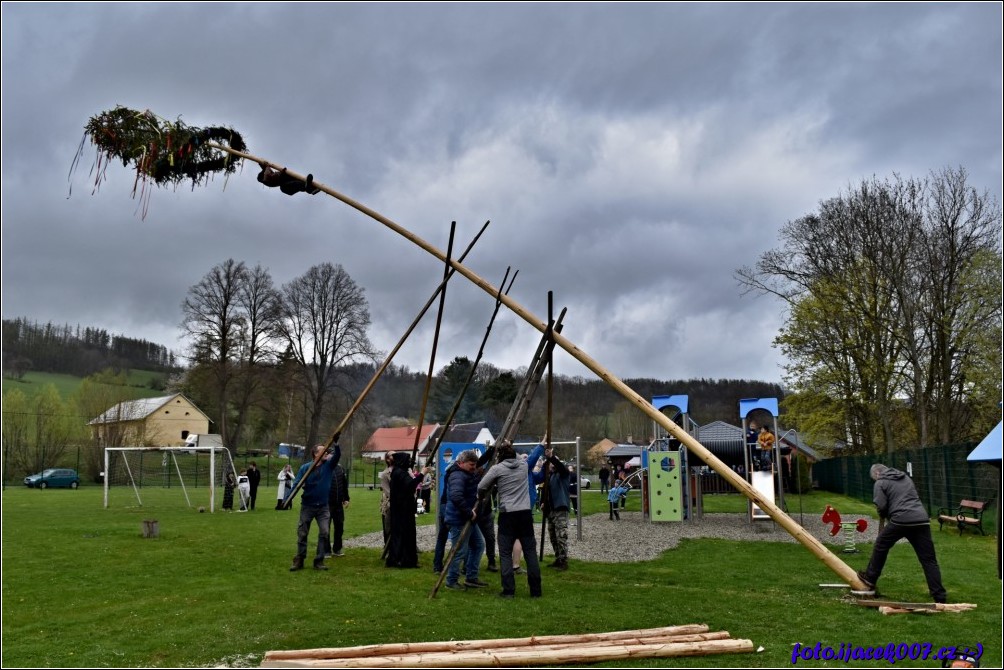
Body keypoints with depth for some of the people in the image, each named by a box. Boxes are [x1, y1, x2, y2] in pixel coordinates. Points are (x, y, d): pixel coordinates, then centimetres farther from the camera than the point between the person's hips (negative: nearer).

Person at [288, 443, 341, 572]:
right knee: (302, 533, 6)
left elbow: (338, 455, -18)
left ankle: (319, 561, 5)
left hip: (323, 507, 2)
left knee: (324, 533, -4)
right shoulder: (305, 467, -8)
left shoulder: (329, 465, -1)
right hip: (307, 506, -2)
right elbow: (296, 484, -13)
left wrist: (336, 443, -36)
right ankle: (299, 561, 17)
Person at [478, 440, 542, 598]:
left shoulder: (497, 468, -3)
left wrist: (483, 497, 15)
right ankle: (536, 590, 10)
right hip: (525, 513, 4)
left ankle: (508, 590, 0)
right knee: (530, 551, 7)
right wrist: (511, 449, 33)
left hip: (507, 514, -3)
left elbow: (481, 488, -4)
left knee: (505, 553, 4)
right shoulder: (524, 465, 8)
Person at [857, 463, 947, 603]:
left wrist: (884, 517, 19)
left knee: (881, 545, 17)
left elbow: (881, 507, -3)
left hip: (901, 520, -5)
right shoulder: (906, 478, 28)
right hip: (922, 519, 5)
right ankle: (940, 596, 3)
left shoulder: (880, 483, 7)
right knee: (929, 559, 6)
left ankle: (870, 578, 26)